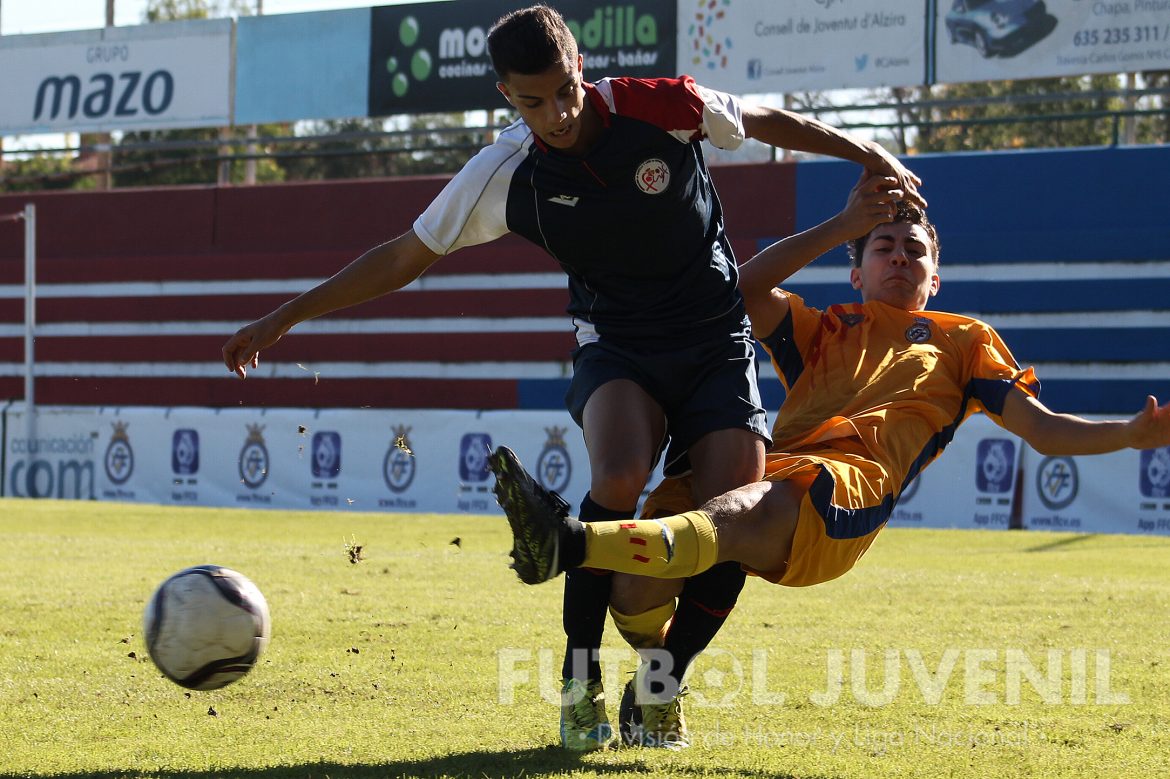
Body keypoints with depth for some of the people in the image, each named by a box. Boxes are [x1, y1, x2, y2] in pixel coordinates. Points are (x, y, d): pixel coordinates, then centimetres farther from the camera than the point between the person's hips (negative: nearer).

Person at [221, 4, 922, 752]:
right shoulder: (506, 176, -11)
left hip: (716, 345, 0)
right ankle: (581, 683, -19)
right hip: (616, 349, 0)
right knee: (619, 479, -32)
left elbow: (768, 122, 4)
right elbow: (404, 257, -1)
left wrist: (875, 159, 15)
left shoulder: (663, 107, -15)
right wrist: (282, 319, -2)